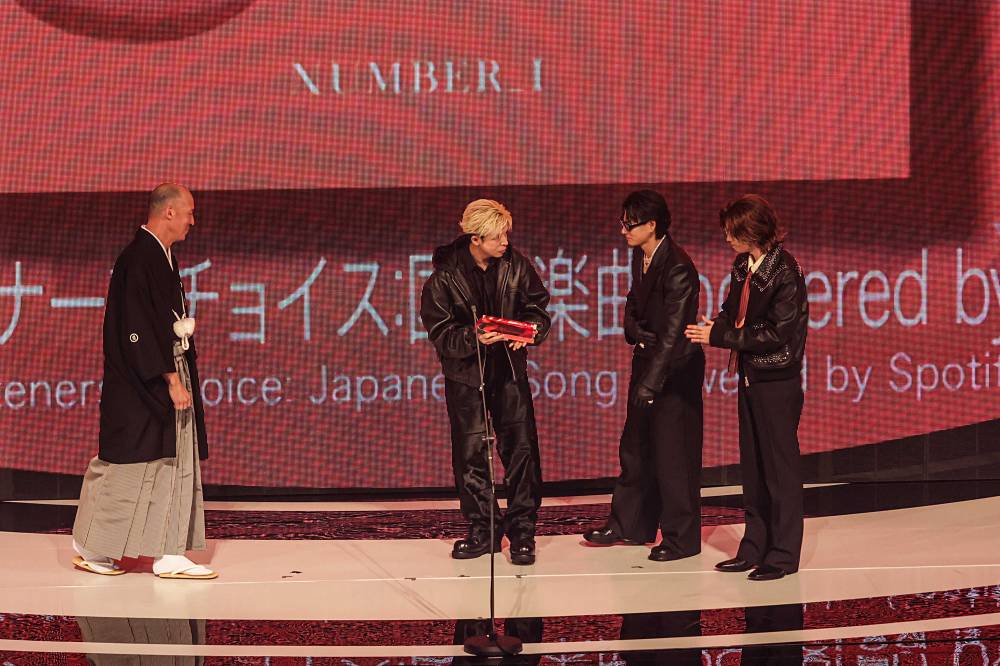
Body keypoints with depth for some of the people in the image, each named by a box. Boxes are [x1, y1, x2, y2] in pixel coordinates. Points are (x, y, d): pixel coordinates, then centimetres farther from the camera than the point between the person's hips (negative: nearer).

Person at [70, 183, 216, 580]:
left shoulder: (163, 257, 12)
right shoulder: (139, 259, -18)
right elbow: (140, 328, -21)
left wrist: (182, 327, 6)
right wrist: (171, 379, -21)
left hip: (168, 375, 10)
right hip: (140, 384, -10)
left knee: (175, 465, 7)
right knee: (128, 463, -1)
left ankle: (169, 555, 8)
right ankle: (89, 548, 11)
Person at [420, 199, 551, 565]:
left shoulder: (516, 265, -4)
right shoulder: (445, 276, -12)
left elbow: (537, 306, 6)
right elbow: (439, 332, -11)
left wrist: (532, 329, -16)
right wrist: (474, 338, -27)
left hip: (510, 367, 2)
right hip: (465, 372, -1)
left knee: (521, 446, -3)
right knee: (470, 451, 3)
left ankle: (522, 531, 6)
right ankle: (482, 529, 16)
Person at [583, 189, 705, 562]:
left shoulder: (678, 269, -24)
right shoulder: (640, 256, 3)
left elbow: (673, 332, -27)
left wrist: (650, 383, -29)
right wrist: (635, 332, -6)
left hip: (675, 368, -9)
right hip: (647, 357, 9)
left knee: (673, 452, -1)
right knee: (635, 446, 17)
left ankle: (681, 538, 10)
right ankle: (631, 524, 30)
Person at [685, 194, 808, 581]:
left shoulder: (785, 273, -18)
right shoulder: (743, 266, 6)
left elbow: (776, 334, -20)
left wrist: (720, 337, -17)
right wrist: (715, 326, -7)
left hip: (777, 382, -8)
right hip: (750, 376, 8)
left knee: (779, 465, 0)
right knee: (752, 465, 13)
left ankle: (784, 554, 7)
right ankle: (755, 548, 21)